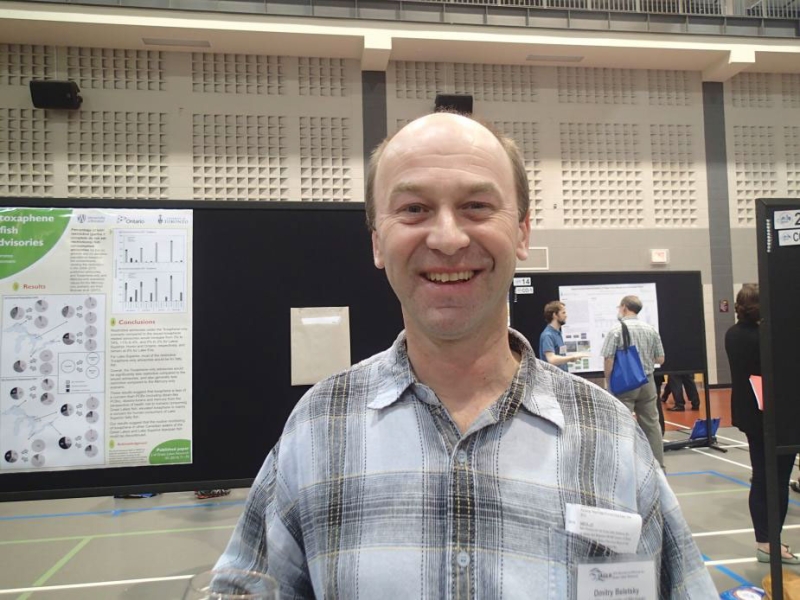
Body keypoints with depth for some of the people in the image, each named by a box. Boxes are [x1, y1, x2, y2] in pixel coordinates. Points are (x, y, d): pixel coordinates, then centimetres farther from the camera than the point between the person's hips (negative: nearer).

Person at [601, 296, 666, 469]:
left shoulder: (616, 330, -10)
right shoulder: (651, 330, 3)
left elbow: (608, 360, -13)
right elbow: (660, 360, 7)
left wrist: (609, 382, 1)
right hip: (647, 382, 4)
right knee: (651, 424, 12)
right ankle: (658, 464, 18)